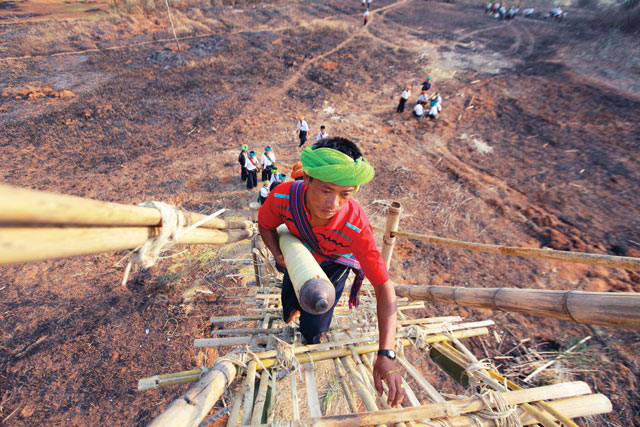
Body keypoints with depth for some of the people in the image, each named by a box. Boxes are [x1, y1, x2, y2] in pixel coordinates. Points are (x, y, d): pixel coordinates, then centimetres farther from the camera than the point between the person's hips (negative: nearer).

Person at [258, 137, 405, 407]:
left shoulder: (356, 226, -42)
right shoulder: (283, 197, -35)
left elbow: (384, 286, -36)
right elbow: (265, 225, -12)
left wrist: (386, 356, -38)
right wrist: (279, 255, -28)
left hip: (334, 264, -2)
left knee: (312, 328, -1)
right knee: (289, 311, 15)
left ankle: (312, 344, 39)